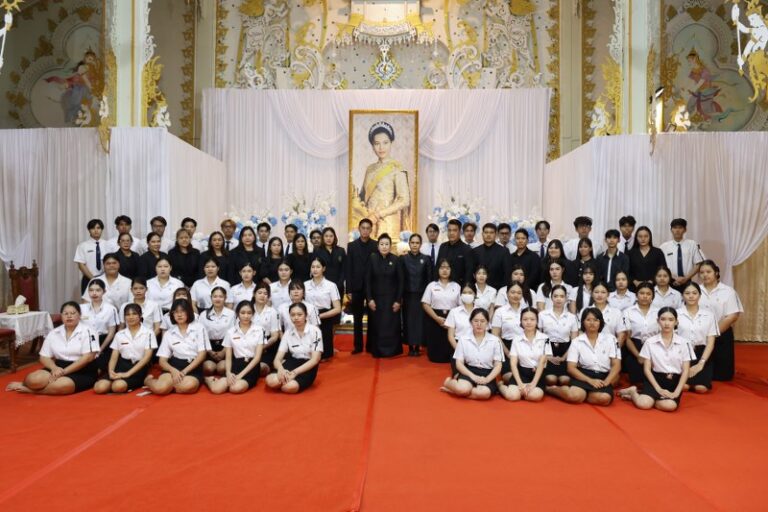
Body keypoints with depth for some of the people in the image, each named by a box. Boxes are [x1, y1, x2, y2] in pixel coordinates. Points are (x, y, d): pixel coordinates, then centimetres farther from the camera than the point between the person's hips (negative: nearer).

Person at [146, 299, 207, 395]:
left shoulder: (198, 328, 4)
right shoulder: (168, 334, 10)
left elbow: (202, 354, -3)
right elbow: (162, 361, 5)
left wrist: (184, 371, -14)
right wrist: (173, 370, -17)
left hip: (193, 367, -2)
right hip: (175, 365, 2)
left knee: (188, 386, -37)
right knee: (160, 388, -29)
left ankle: (171, 385, -6)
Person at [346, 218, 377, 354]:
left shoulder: (376, 246, 0)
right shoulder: (351, 246, 4)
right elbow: (348, 269, 1)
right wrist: (348, 289, -5)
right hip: (356, 287, 1)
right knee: (357, 318, 7)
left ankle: (371, 345, 15)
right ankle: (358, 345, 15)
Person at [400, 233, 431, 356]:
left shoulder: (426, 259, 1)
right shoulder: (403, 259, 0)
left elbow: (429, 279, 2)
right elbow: (400, 279, 0)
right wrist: (400, 296, -5)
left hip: (421, 295, 0)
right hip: (408, 295, 0)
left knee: (420, 320, 1)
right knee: (408, 320, 3)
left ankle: (418, 347, 11)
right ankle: (410, 347, 11)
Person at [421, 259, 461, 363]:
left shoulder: (456, 286, 9)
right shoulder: (432, 285, 5)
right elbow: (425, 304, -1)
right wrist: (437, 318, -14)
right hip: (435, 320, -1)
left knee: (450, 355, -6)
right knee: (435, 356, -2)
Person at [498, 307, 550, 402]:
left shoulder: (544, 339, -3)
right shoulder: (516, 340, 0)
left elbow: (542, 363, -7)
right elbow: (513, 364, -4)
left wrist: (533, 383, -16)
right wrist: (520, 383, -16)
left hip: (538, 374, 0)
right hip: (522, 372, 0)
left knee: (536, 395, -31)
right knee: (512, 396, -26)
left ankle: (522, 391, 1)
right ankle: (500, 385, 7)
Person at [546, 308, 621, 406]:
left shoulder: (610, 339, 4)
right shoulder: (577, 341, 3)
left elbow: (616, 365, 1)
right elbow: (571, 368, -3)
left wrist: (606, 382, -15)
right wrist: (590, 380, -16)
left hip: (603, 377, 1)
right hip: (583, 375, -1)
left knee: (604, 398, -33)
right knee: (574, 395, -33)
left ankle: (582, 394, -6)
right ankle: (552, 389, -3)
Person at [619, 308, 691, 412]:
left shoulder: (683, 343, 1)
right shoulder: (650, 342, -1)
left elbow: (685, 370, 0)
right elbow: (647, 369, -1)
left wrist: (677, 392, -11)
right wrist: (659, 389, -12)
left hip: (674, 381, 1)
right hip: (655, 378, -1)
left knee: (670, 406, -31)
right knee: (643, 404, -28)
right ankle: (632, 391, 6)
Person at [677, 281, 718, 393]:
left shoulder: (708, 315, 5)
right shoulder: (676, 313, 0)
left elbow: (711, 342, 2)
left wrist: (700, 364, -10)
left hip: (701, 354, 2)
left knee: (701, 388, -18)